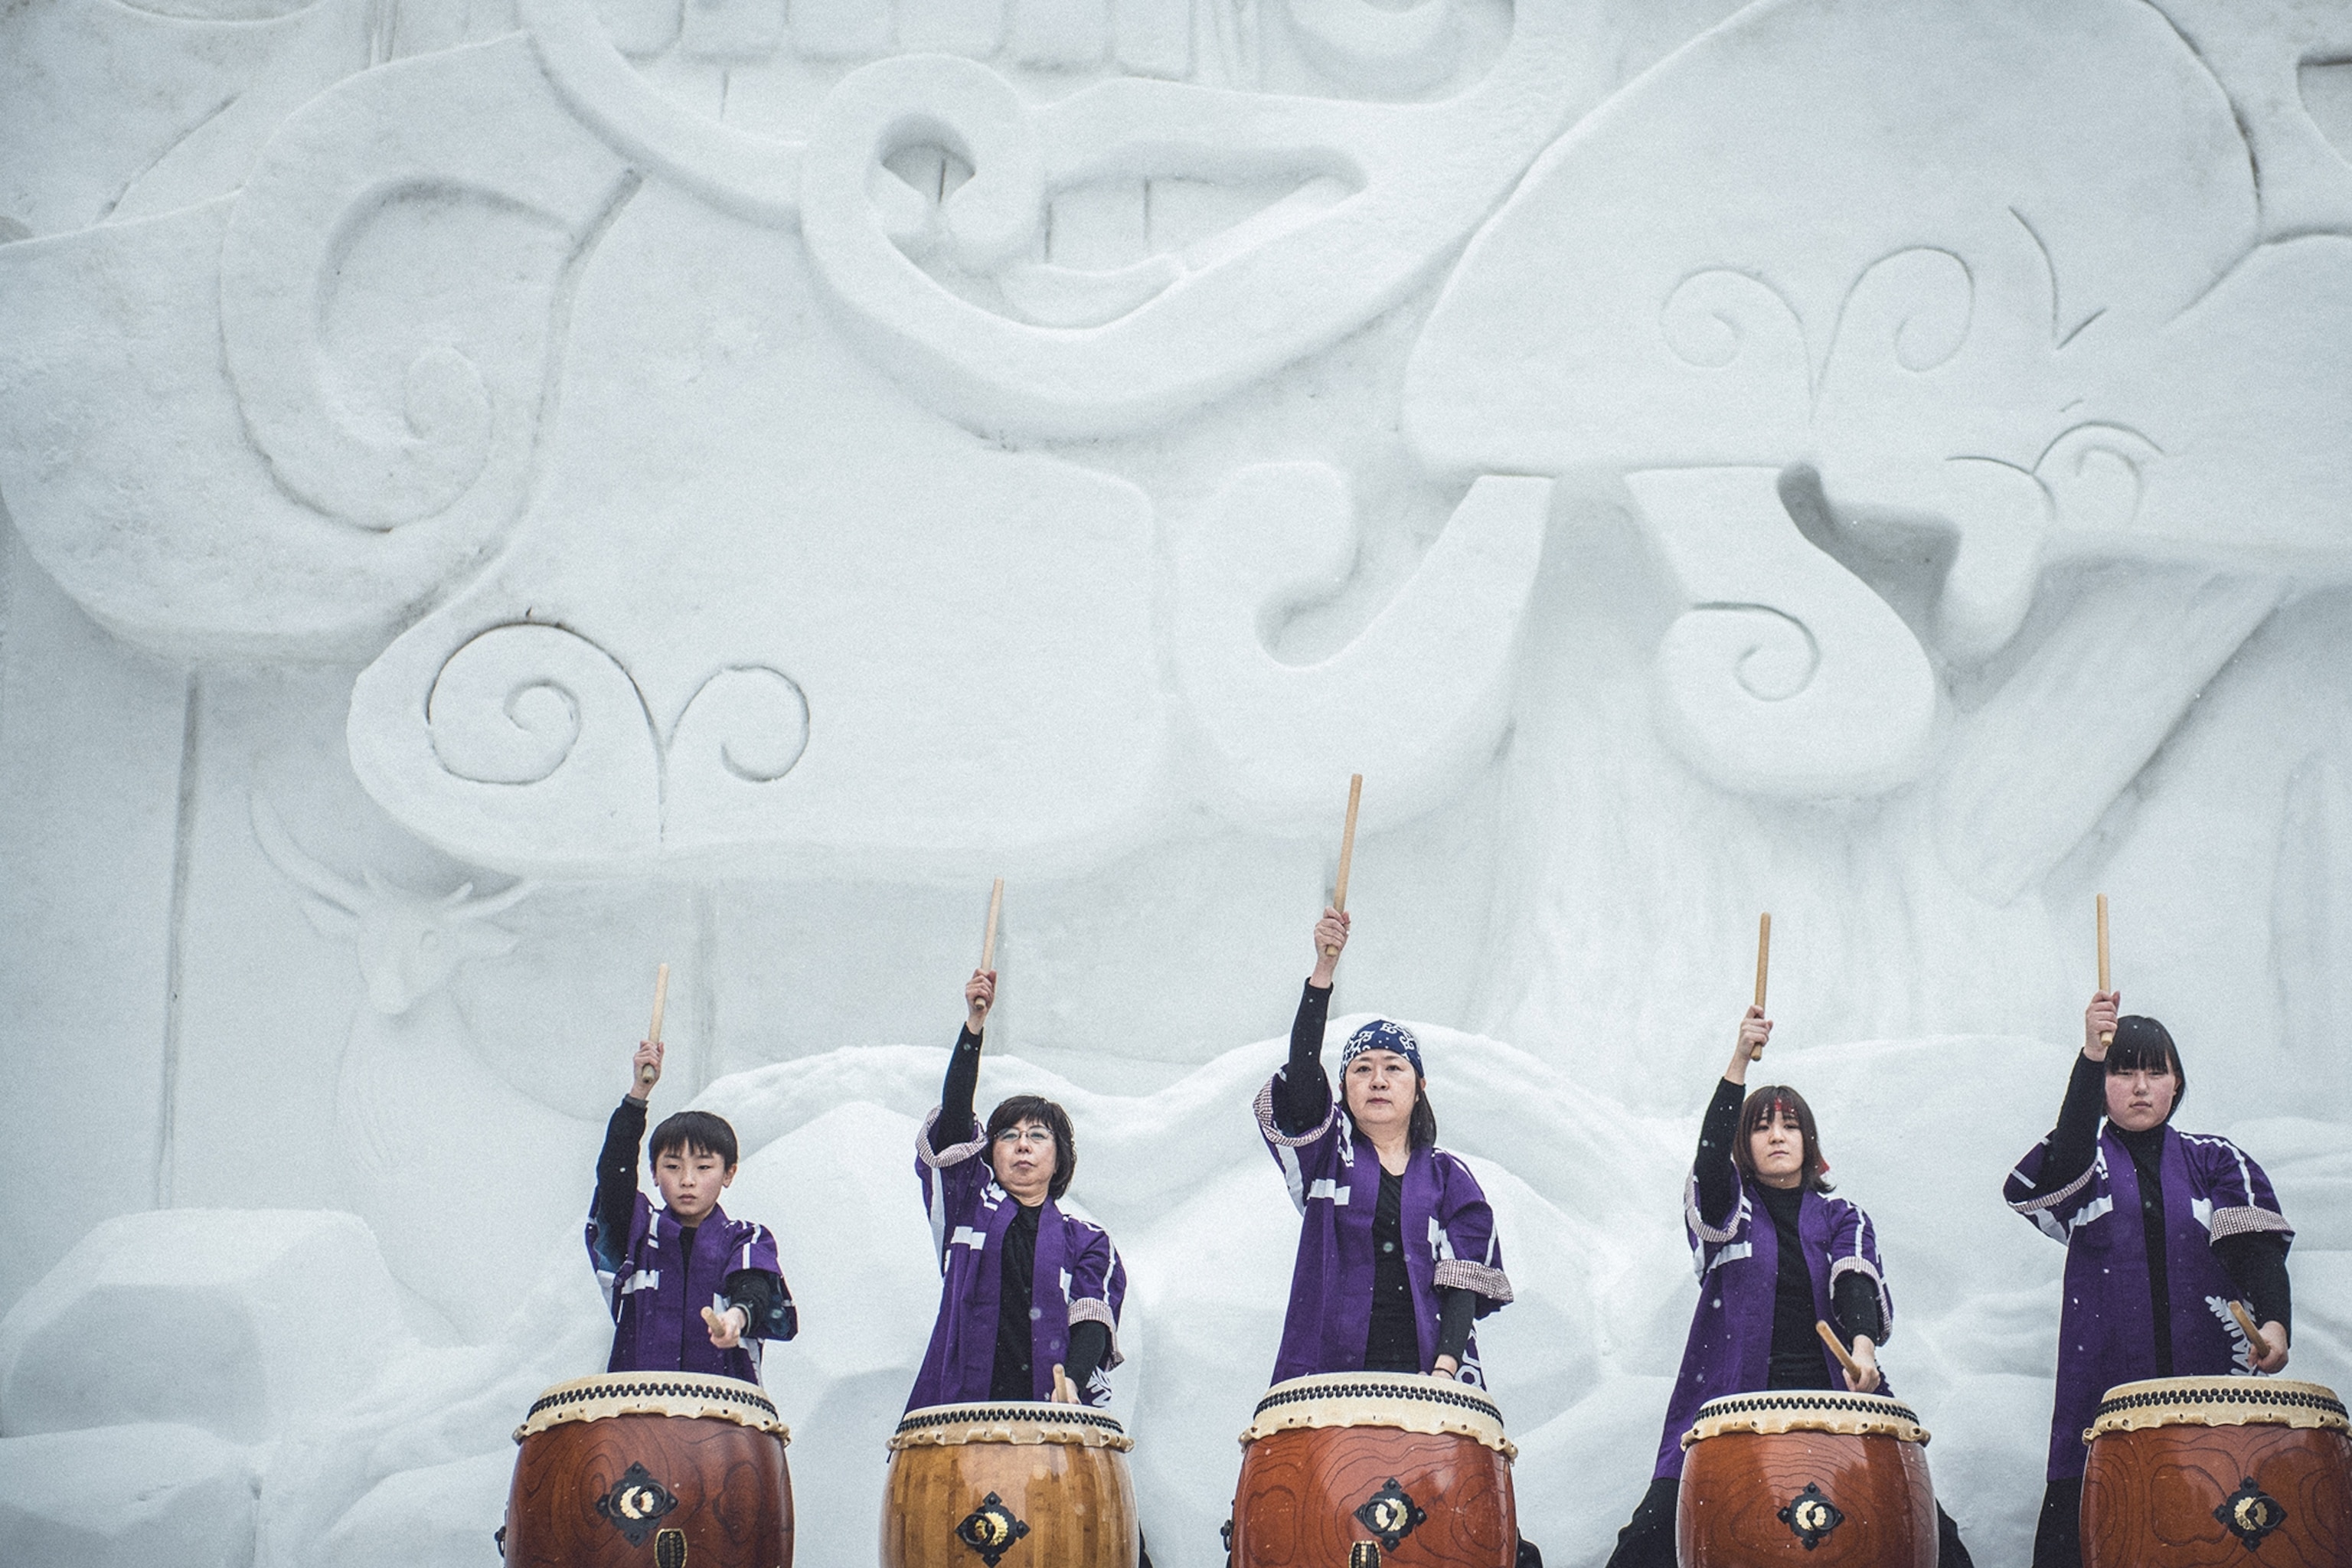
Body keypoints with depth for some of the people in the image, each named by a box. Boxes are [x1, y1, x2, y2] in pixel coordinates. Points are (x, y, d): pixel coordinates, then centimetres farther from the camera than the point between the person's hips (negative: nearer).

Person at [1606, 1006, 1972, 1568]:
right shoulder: (1727, 1211, 13)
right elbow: (1709, 1159, -10)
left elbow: (1856, 1282, -3)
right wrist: (1739, 1063, -20)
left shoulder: (1842, 1219, 17)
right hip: (1730, 1402, -1)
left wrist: (1862, 1343, -26)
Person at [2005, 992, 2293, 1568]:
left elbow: (2256, 1245, -2)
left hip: (2209, 1381, 1)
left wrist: (2274, 1320, -22)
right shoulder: (2086, 1162, 11)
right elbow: (2062, 1172, -15)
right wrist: (2089, 1060, -26)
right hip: (2102, 1386, -1)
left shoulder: (2216, 1162, 14)